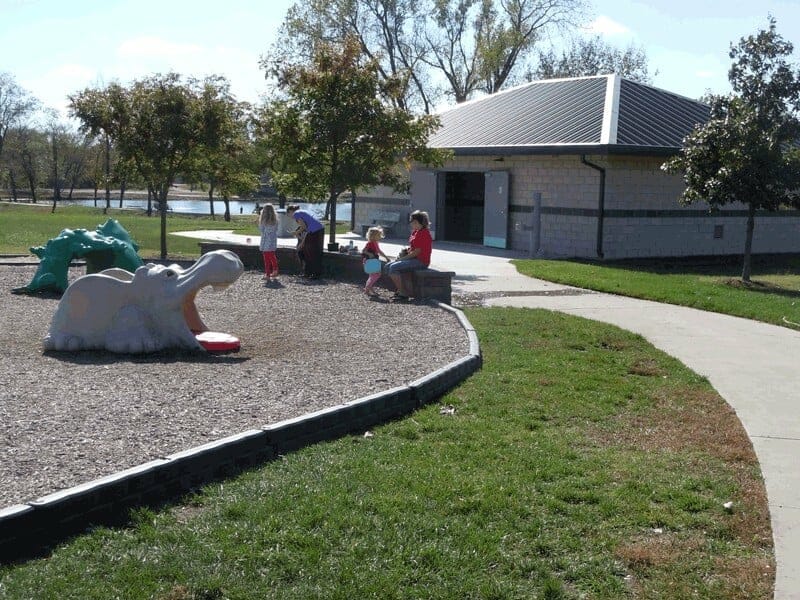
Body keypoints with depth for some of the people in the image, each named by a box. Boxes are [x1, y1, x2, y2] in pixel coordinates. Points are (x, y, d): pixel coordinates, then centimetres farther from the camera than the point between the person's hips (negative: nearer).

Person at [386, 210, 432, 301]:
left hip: (420, 261, -10)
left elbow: (417, 252, -20)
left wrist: (403, 258, -12)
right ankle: (399, 290, 8)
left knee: (393, 268, -24)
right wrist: (405, 250, 3)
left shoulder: (424, 233, -17)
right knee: (388, 267, 6)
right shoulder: (415, 232, 14)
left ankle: (403, 294, -17)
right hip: (413, 259, 11)